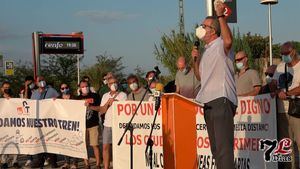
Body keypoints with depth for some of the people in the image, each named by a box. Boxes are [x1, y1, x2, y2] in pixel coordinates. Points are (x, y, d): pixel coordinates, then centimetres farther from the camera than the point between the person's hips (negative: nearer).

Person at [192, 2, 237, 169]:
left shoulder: (221, 45, -5)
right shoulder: (207, 50, 22)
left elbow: (228, 41, -30)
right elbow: (200, 76, 27)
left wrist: (221, 16, -26)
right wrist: (195, 60, 11)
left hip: (221, 100, -10)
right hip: (208, 103, 10)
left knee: (224, 147, -17)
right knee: (215, 147, 14)